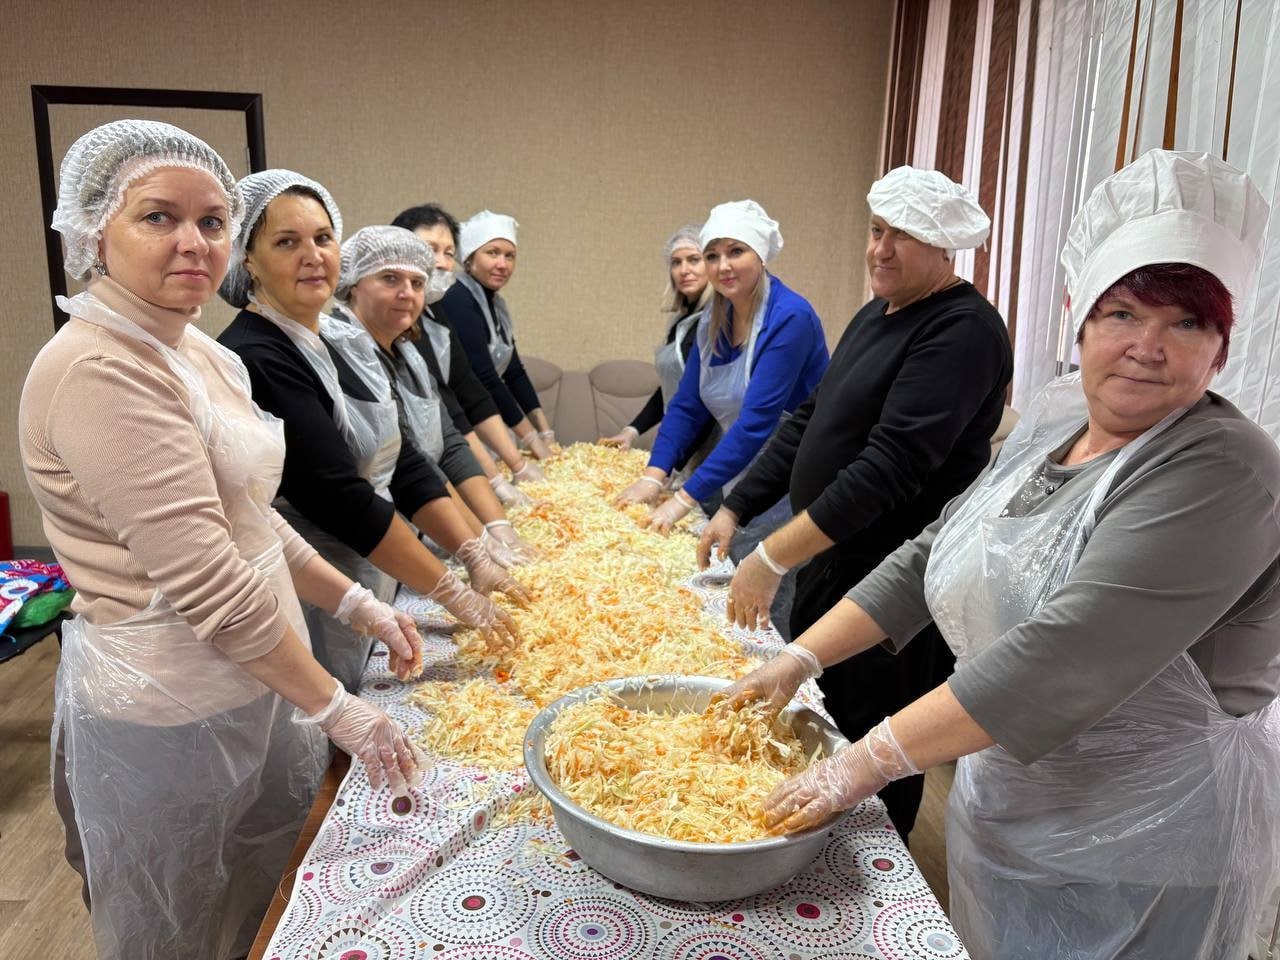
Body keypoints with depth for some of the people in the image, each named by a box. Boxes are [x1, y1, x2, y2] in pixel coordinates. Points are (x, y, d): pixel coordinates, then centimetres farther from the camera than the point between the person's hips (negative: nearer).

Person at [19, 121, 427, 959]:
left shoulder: (202, 353, 8)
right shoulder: (98, 370, -22)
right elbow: (204, 582, -26)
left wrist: (358, 605, 6)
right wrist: (338, 710, -21)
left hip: (252, 685, 8)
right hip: (171, 716, -8)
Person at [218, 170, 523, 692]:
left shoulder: (344, 340, 7)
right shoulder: (254, 359, -19)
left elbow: (404, 464, 6)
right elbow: (337, 496, -23)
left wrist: (476, 556, -3)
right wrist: (454, 593, -19)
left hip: (372, 584, 8)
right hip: (307, 611, -8)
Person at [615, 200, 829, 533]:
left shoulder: (790, 318, -20)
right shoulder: (713, 318, 3)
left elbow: (757, 421, -27)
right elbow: (686, 405, 3)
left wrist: (684, 499, -29)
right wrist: (653, 476, -11)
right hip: (737, 479, 6)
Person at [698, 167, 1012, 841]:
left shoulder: (964, 330, -19)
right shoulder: (876, 314, 12)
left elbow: (890, 467, -27)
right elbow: (809, 422, 16)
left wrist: (774, 557, -26)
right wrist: (735, 509, 10)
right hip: (828, 562, 10)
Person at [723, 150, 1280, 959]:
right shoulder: (1057, 416, 1)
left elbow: (1059, 661, -32)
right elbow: (934, 554, 5)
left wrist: (868, 761, -28)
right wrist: (801, 659, -2)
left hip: (1139, 872, -6)